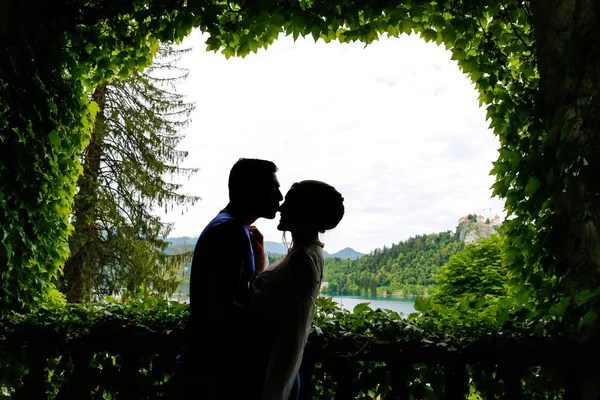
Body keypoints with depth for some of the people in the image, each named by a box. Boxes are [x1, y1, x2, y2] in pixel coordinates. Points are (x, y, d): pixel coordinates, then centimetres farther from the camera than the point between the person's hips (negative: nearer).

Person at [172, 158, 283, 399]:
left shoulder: (237, 231, 12)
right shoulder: (230, 231, -19)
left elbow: (253, 294, 10)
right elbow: (219, 308, -27)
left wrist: (258, 251, 3)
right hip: (213, 369, -9)